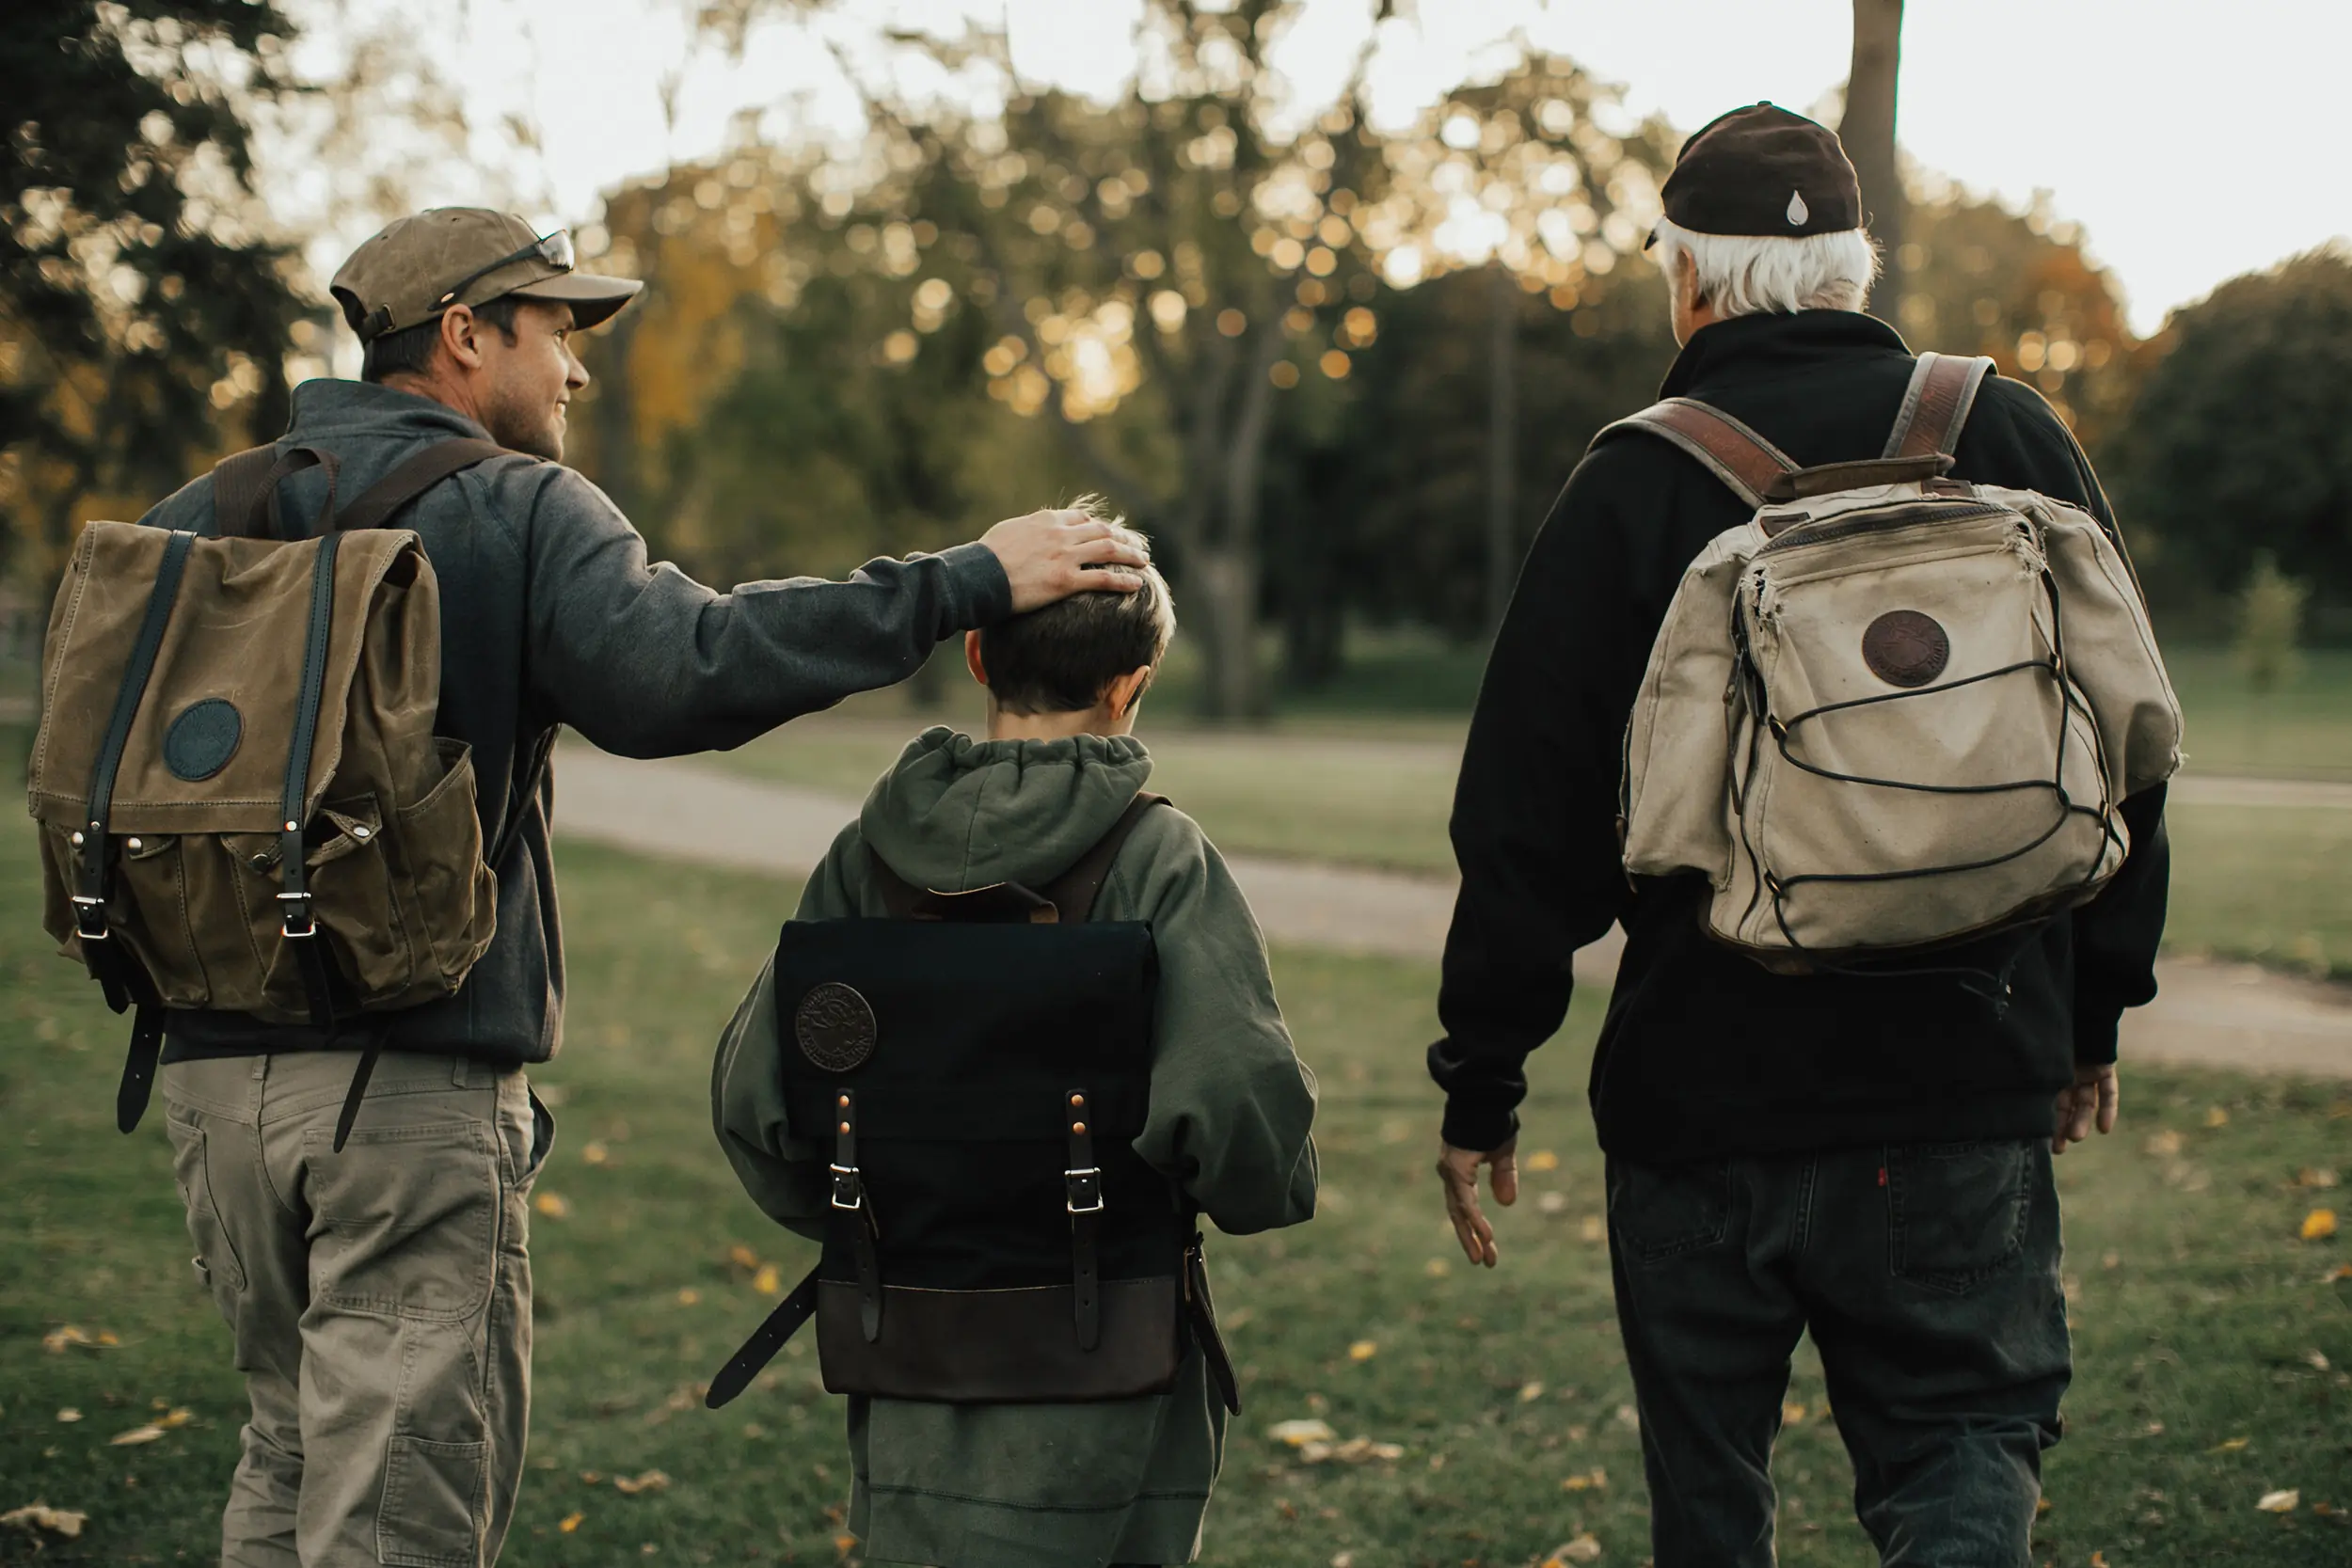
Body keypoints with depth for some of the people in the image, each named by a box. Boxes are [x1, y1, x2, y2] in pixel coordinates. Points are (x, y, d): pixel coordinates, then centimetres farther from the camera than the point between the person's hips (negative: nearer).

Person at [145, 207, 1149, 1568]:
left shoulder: (194, 521, 11)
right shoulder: (517, 511, -8)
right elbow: (673, 667, -24)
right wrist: (968, 584, -21)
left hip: (215, 1068, 7)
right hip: (414, 1088, -6)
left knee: (295, 1449, 22)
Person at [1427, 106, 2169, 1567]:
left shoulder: (1632, 485, -6)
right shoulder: (2013, 438, 3)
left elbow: (1531, 817, -5)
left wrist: (1481, 1084, 4)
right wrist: (2095, 1014, 20)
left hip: (1699, 1086, -1)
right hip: (1970, 1088, 2)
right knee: (1970, 1437, 11)